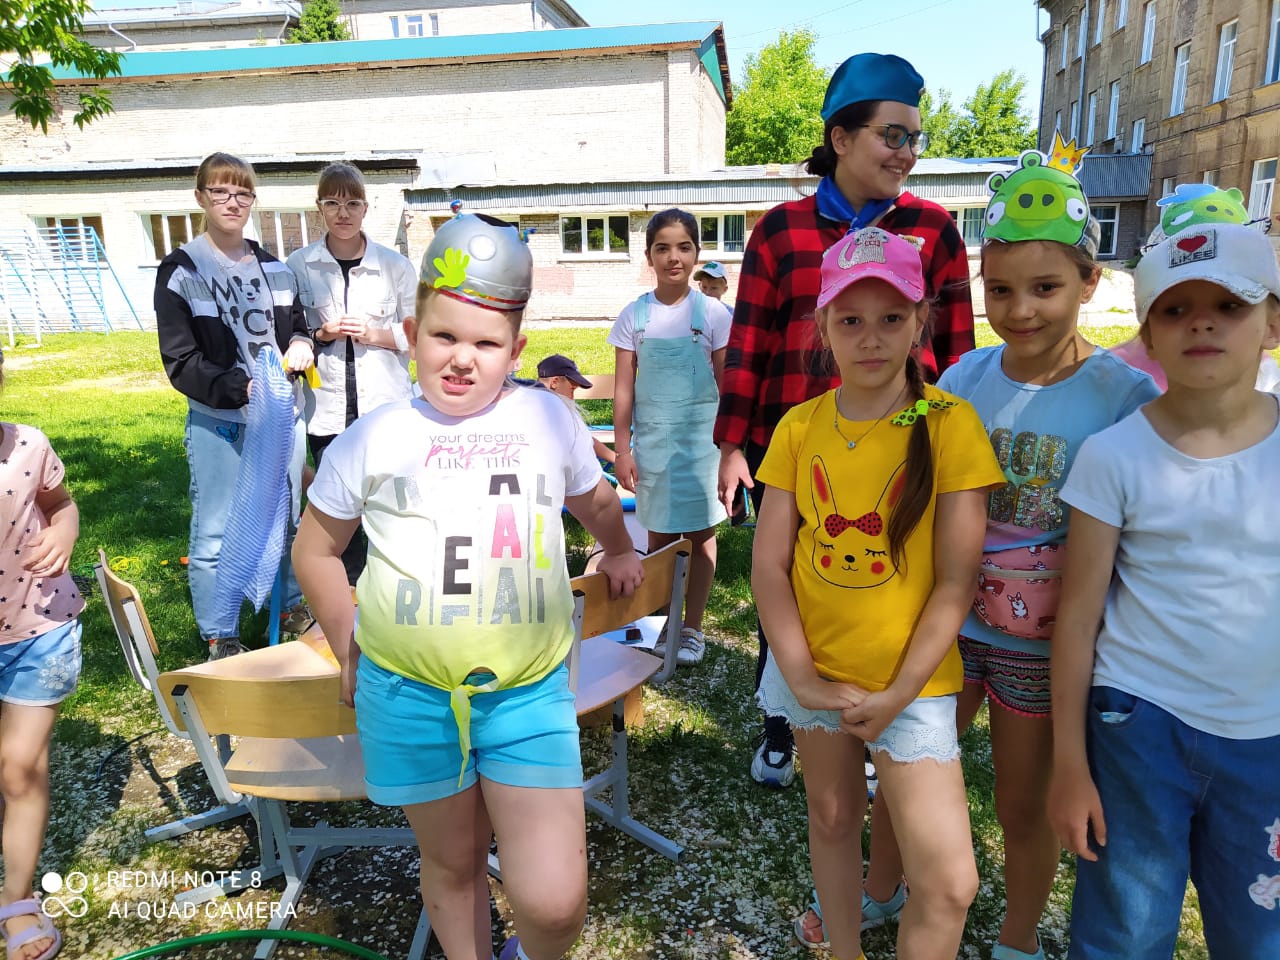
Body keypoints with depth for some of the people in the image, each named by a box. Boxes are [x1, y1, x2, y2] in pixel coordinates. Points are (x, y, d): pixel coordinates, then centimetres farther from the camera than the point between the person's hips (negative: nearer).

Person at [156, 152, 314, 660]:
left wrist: (302, 345, -7)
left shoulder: (275, 268, 8)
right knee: (214, 536, 3)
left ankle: (293, 608, 35)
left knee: (286, 521, 16)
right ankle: (221, 640, 18)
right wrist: (242, 388, -23)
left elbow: (298, 327, 18)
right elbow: (180, 361, -9)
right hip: (218, 424, -4)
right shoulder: (181, 271, -6)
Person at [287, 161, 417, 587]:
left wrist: (374, 333, -11)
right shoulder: (298, 265, 4)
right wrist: (319, 335, -8)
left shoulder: (395, 265, 1)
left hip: (386, 406, -1)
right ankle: (353, 593, 26)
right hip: (327, 408, 1)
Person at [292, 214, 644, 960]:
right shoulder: (375, 438, 0)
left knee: (554, 900, -5)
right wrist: (350, 648, 13)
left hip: (530, 694, 0)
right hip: (409, 695, 1)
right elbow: (317, 548, 13)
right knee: (453, 864, 17)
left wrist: (620, 552, 37)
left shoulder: (550, 419, 2)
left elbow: (596, 500, 23)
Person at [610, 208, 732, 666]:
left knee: (701, 533, 6)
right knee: (660, 534, 9)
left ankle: (692, 628, 18)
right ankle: (665, 623, 22)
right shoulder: (634, 315, 1)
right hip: (652, 438, 1)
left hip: (701, 435, -1)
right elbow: (623, 388, 2)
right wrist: (622, 449, -2)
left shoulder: (713, 313, -2)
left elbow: (727, 384, 0)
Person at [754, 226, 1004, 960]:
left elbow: (956, 581, -12)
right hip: (816, 670, 3)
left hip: (911, 678, -2)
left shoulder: (949, 423, -12)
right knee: (832, 817, 21)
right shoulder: (799, 427, -4)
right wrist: (800, 676, -9)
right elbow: (769, 563, -3)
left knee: (950, 883, -4)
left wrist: (897, 694, -13)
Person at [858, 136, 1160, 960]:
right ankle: (881, 891, 48)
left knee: (1026, 806, 16)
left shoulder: (1126, 396, -14)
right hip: (944, 621, 3)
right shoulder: (964, 379, -4)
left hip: (1044, 643, -3)